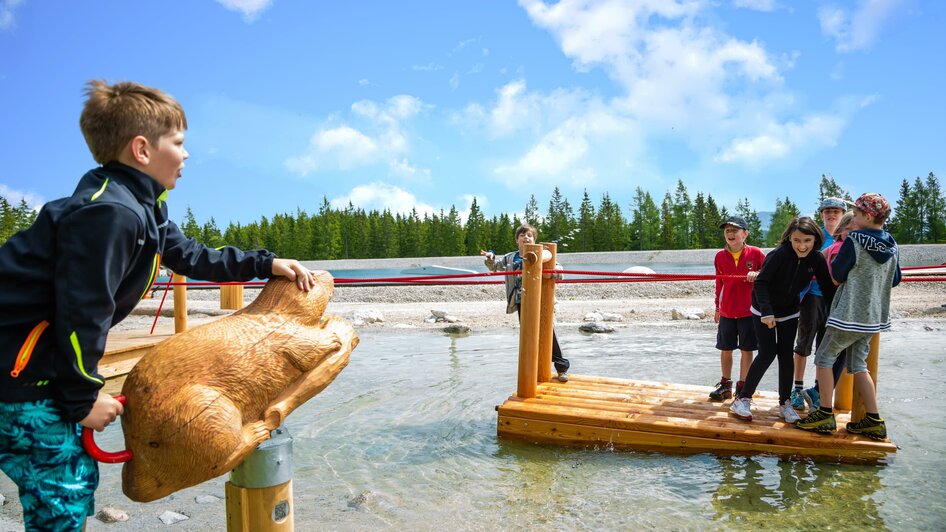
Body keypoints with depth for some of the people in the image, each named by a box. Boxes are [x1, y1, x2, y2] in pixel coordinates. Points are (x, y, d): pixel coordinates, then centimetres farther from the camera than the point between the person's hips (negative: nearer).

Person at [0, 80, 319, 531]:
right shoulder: (109, 212, -25)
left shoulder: (141, 208, 7)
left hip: (45, 363, 10)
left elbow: (192, 257, 18)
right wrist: (82, 398, -15)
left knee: (77, 479, 17)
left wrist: (266, 264, 14)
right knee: (64, 494, -1)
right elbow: (81, 311, -25)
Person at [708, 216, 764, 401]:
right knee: (725, 349, 9)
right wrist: (718, 308, 15)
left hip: (748, 311, -2)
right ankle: (725, 385, 24)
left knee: (746, 350, 5)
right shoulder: (720, 256, 2)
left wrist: (758, 274, -20)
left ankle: (742, 387, 17)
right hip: (727, 311, 3)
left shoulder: (755, 253, -6)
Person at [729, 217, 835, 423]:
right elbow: (760, 283, -27)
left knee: (786, 356, 4)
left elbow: (828, 286, -3)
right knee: (767, 354, -9)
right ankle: (743, 399, 2)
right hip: (763, 312, -4)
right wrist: (766, 311, -34)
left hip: (789, 313, 4)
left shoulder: (817, 259, -14)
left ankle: (784, 403, 17)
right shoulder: (779, 254, -28)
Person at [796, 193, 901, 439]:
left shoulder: (854, 241, -16)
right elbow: (894, 280, 16)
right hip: (874, 316, 7)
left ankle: (825, 415, 2)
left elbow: (837, 276, -10)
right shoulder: (892, 246, 5)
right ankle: (874, 421, 13)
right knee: (858, 365, 14)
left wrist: (835, 262, 8)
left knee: (824, 358, 3)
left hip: (849, 314, -7)